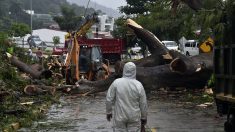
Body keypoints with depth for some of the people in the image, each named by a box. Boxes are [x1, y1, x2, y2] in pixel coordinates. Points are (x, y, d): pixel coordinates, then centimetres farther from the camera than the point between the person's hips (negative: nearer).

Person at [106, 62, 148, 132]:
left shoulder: (116, 83, -12)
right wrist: (144, 117, 9)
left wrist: (108, 112, 6)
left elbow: (109, 99, -8)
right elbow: (143, 103, -4)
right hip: (134, 117, 0)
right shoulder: (139, 85, -11)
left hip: (119, 116, 0)